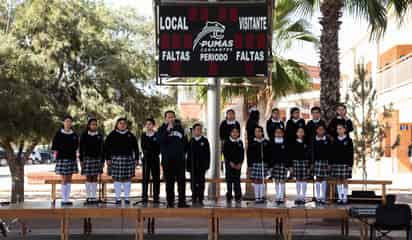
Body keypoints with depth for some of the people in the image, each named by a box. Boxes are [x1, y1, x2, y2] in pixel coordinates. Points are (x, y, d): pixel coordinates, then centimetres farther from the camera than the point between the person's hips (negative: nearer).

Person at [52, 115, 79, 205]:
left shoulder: (74, 135, 9)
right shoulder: (59, 134, -1)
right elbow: (55, 146, -1)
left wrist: (74, 154, 10)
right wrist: (56, 154, -8)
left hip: (72, 158, 4)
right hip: (62, 158, -4)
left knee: (69, 179, 6)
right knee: (64, 179, -5)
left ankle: (67, 199, 11)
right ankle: (64, 200, -1)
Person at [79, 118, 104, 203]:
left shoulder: (99, 135, 7)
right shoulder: (84, 135, 1)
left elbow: (102, 148, 9)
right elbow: (81, 148, 0)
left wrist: (102, 160, 5)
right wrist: (81, 160, -5)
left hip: (97, 158, 2)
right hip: (87, 158, -2)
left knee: (95, 178, 4)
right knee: (88, 178, -1)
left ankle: (94, 197, 7)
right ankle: (88, 197, 5)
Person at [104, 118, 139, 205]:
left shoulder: (130, 135, 9)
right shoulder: (112, 135, 4)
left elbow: (135, 148, 12)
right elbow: (106, 147, 4)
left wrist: (136, 159, 7)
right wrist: (108, 158, -2)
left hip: (128, 159, 1)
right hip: (116, 159, -1)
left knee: (127, 178, 2)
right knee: (117, 178, 0)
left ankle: (126, 198, 11)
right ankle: (118, 198, 7)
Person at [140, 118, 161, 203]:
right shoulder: (143, 135, 8)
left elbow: (159, 147, 1)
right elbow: (143, 146, 6)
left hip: (155, 158, -1)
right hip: (146, 158, 1)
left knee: (156, 177, 0)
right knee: (145, 177, -3)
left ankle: (156, 197, 3)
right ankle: (144, 197, -2)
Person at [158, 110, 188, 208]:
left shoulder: (179, 127, 13)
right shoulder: (162, 129, 5)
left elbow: (185, 141, 21)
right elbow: (161, 141, -14)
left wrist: (182, 152, 11)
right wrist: (168, 129, -18)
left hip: (180, 159, 2)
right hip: (167, 160, -2)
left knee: (181, 181, -1)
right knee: (169, 182, 1)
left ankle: (182, 202, 2)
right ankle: (170, 202, 5)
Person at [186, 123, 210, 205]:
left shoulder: (205, 141, 5)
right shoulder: (191, 141, 8)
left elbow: (207, 153, 2)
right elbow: (188, 154, 7)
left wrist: (207, 164, -7)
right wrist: (188, 165, 0)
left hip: (202, 165, -1)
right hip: (193, 166, 1)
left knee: (201, 182, -1)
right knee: (193, 182, 2)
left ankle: (200, 198, 3)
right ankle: (194, 198, 9)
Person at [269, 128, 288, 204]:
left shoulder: (285, 143, 0)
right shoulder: (272, 143, 5)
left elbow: (289, 155, 0)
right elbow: (270, 155, 5)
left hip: (283, 164, -2)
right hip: (275, 164, 2)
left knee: (282, 181, -1)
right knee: (276, 181, 6)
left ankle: (282, 198, 7)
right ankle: (277, 197, 15)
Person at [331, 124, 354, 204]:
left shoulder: (348, 140, 0)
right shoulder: (335, 141, 8)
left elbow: (351, 153, -2)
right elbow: (332, 153, 9)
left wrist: (351, 164, -7)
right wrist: (331, 163, 5)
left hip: (345, 163, -3)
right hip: (336, 163, 3)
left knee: (344, 180, -1)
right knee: (338, 181, 4)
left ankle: (345, 198, 5)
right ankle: (340, 197, 10)